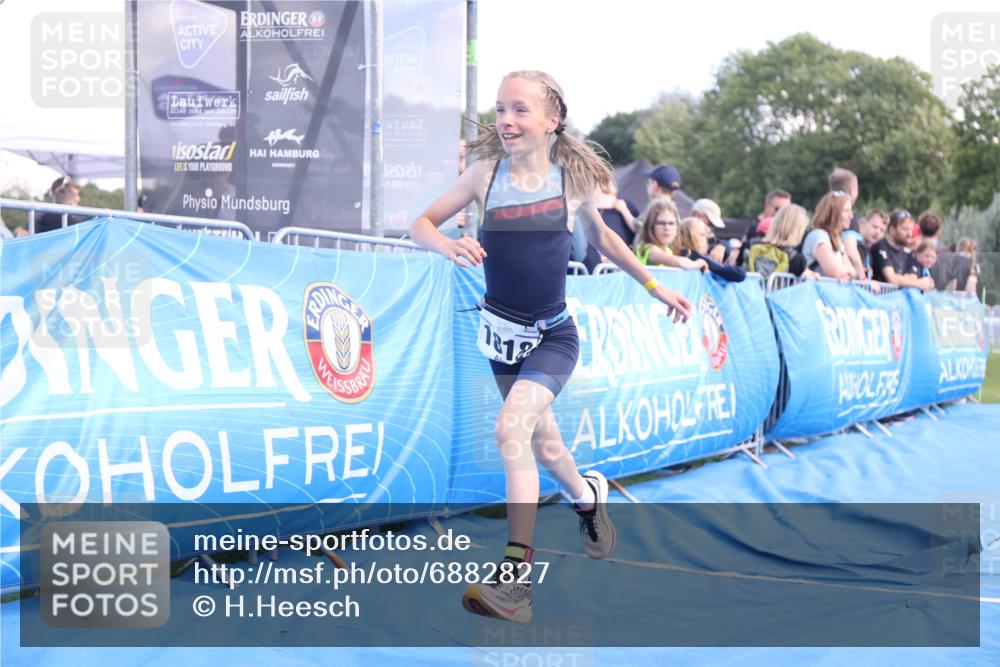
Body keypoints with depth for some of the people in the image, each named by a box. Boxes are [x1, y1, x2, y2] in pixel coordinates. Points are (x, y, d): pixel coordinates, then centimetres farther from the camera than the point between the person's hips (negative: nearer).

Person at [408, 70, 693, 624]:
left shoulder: (574, 177, -8)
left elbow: (600, 235, 11)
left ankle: (515, 579, -22)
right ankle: (588, 496, 52)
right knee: (539, 439, 19)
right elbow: (421, 224, -3)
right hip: (502, 330, 3)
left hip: (553, 334, -3)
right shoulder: (486, 173, -7)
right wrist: (449, 247, -25)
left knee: (511, 427, -24)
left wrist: (655, 287, 16)